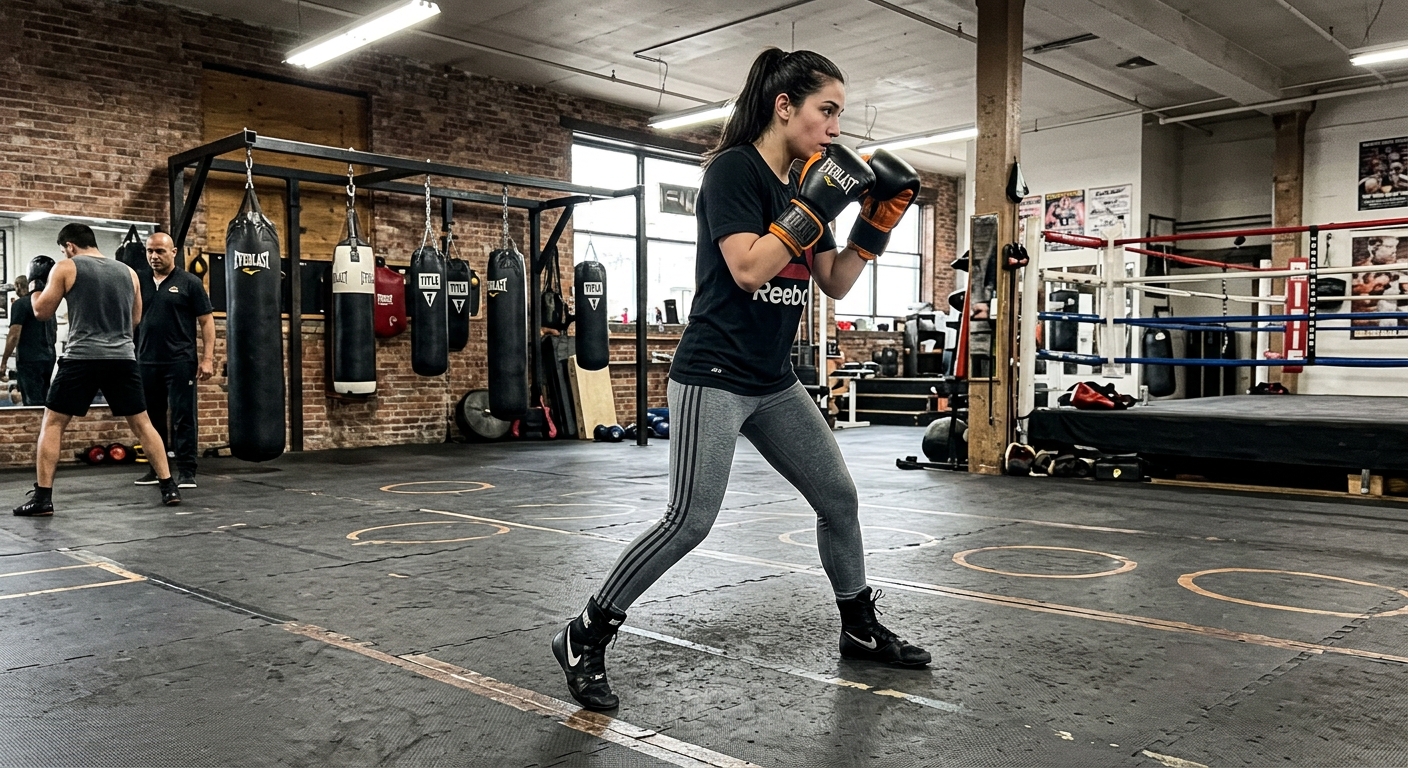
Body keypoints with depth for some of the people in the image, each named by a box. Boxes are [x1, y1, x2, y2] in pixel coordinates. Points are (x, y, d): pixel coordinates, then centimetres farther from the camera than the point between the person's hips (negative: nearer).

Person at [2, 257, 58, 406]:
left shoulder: (21, 303, -10)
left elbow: (14, 335, -14)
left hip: (29, 360, -7)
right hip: (49, 358, 7)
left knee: (35, 402, -8)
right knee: (41, 399, 13)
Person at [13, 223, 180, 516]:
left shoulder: (65, 268, 0)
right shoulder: (128, 272, 12)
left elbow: (42, 311, 6)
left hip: (82, 357, -3)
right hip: (123, 357, 4)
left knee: (52, 423, 7)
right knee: (141, 423, 11)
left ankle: (42, 497, 3)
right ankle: (169, 488, 8)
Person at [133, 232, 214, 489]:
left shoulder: (189, 282, 0)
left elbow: (206, 321, -2)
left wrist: (207, 358, -10)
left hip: (180, 362, -4)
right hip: (146, 363, 5)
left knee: (183, 417, -2)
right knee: (152, 417, 10)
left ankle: (186, 472, 2)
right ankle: (155, 469, 20)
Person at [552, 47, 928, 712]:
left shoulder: (802, 187, 12)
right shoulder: (733, 169, -11)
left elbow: (836, 284, 15)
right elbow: (748, 270, -22)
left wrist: (876, 223, 4)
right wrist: (813, 207, -20)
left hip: (773, 382, 9)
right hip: (714, 378, -8)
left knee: (838, 496, 12)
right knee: (689, 522, -12)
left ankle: (859, 629, 30)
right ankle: (585, 638, 4)